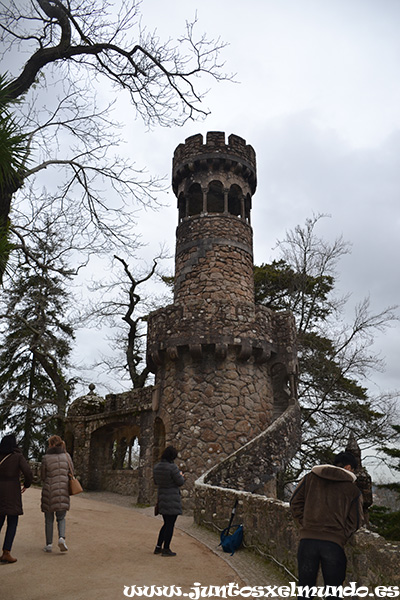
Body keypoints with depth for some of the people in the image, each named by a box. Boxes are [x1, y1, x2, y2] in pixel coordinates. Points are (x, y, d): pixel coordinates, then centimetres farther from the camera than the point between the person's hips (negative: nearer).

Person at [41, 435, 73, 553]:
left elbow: (43, 476, 0)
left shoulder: (46, 458, -9)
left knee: (49, 519, 14)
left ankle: (49, 544, 16)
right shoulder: (67, 456, -1)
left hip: (49, 491, -2)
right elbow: (71, 472, 6)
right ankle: (61, 538, -8)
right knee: (61, 518, 14)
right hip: (63, 491, 2)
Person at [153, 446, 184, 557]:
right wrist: (181, 476, 6)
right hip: (172, 499, -8)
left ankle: (158, 547, 25)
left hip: (161, 498, 8)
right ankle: (166, 549, 12)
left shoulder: (157, 467, 4)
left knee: (167, 523, 20)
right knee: (170, 524, 4)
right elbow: (180, 482, -14)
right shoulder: (172, 467, -21)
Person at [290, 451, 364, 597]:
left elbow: (295, 502, 9)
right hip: (335, 543, -1)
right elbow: (355, 522, 4)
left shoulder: (310, 477, 11)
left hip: (307, 540, 1)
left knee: (305, 586, 15)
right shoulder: (353, 490, 7)